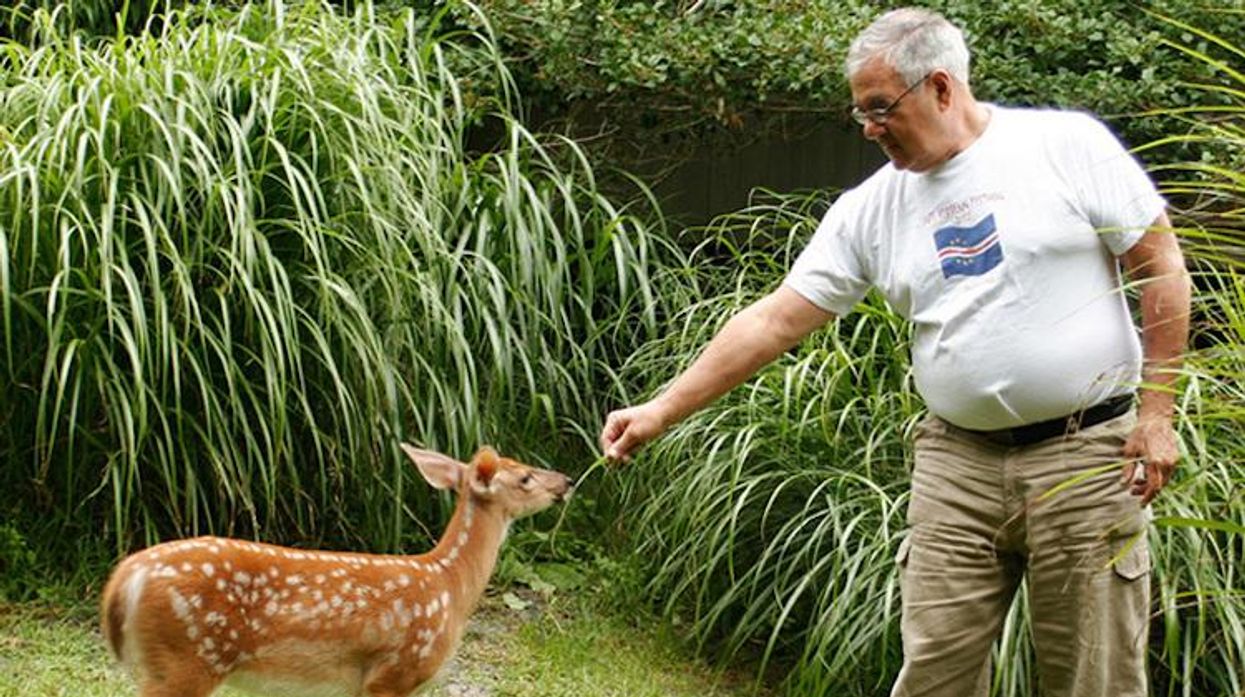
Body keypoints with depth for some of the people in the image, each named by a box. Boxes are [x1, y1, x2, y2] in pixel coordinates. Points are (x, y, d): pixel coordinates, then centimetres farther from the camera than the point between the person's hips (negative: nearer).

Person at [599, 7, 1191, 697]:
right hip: (957, 461, 4)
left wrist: (1156, 413, -7)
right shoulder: (871, 208, 5)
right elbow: (775, 318, 5)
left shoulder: (1067, 144, -5)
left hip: (1087, 453, -3)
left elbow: (1161, 264, -3)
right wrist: (662, 409, 0)